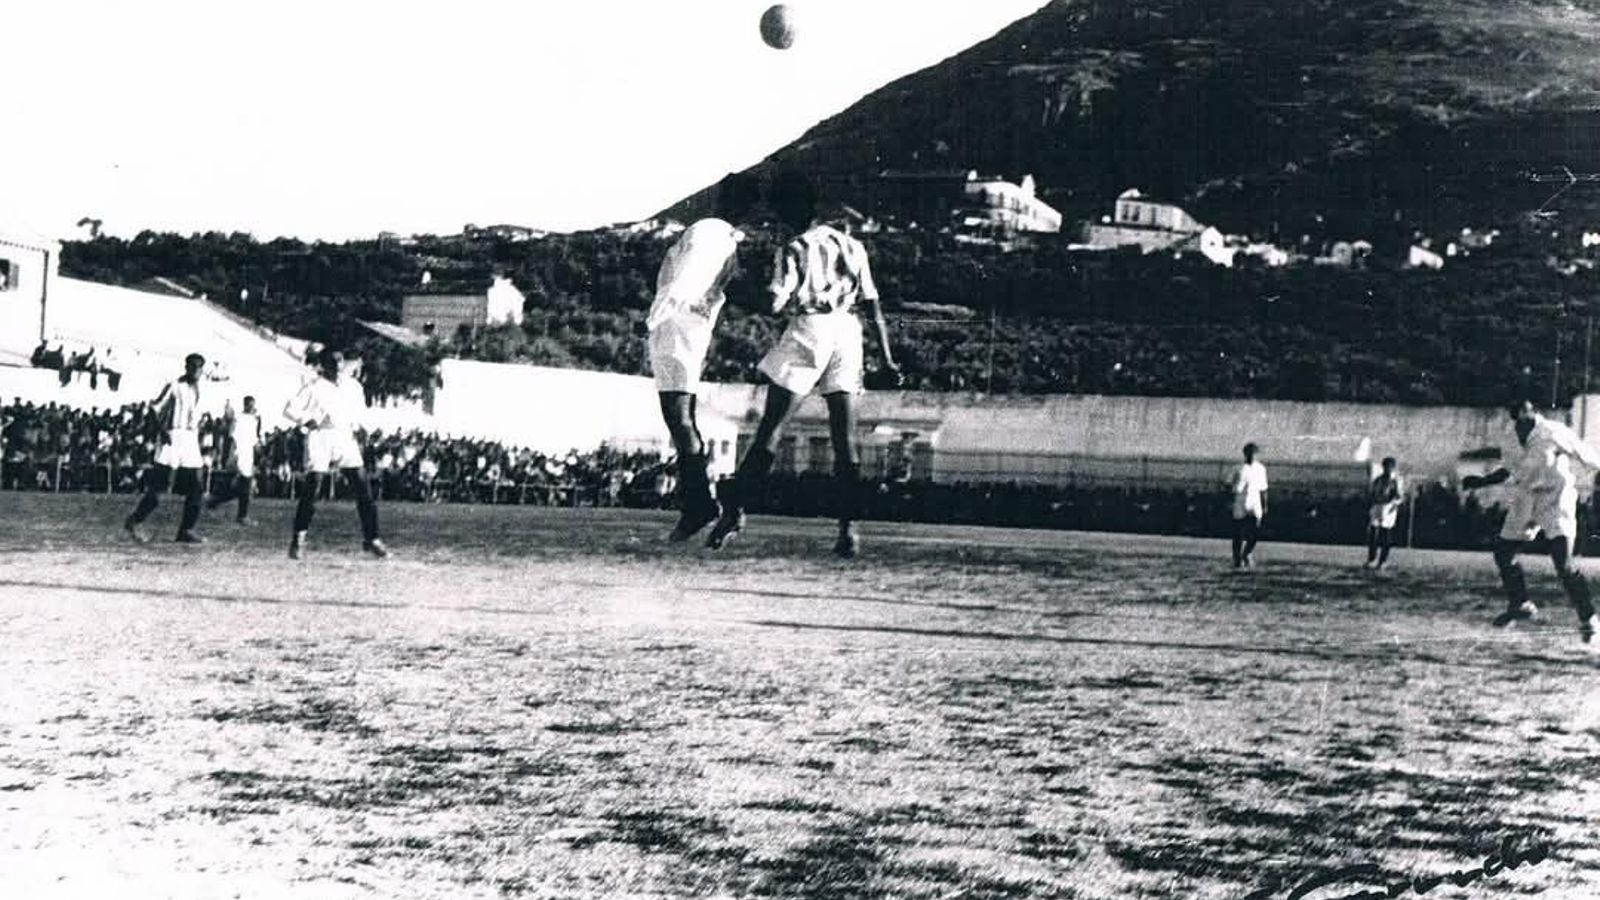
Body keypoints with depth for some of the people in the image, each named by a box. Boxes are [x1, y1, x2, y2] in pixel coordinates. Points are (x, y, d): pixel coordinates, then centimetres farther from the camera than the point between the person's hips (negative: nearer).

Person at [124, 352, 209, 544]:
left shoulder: (198, 390, 14)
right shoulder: (174, 386, -5)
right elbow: (155, 408, -7)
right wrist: (162, 430, -17)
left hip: (191, 440, 7)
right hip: (173, 438, -6)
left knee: (195, 488, 0)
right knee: (160, 484, -8)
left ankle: (186, 530, 5)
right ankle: (134, 521, 4)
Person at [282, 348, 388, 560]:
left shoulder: (353, 387, 11)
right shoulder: (313, 387, -3)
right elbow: (290, 409, -4)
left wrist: (354, 427, 14)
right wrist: (308, 421, -13)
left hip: (345, 438, 4)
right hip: (320, 438, -4)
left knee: (364, 488, -3)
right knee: (311, 490, -10)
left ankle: (371, 538, 5)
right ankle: (298, 539, 3)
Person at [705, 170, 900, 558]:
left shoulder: (794, 251, -4)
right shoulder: (851, 246, 12)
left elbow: (774, 304, -13)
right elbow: (873, 304, 11)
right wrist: (886, 357, 13)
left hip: (808, 331, -4)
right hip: (848, 333, 4)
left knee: (769, 430, 1)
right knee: (845, 441, 3)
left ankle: (734, 510, 2)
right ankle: (848, 527, -3)